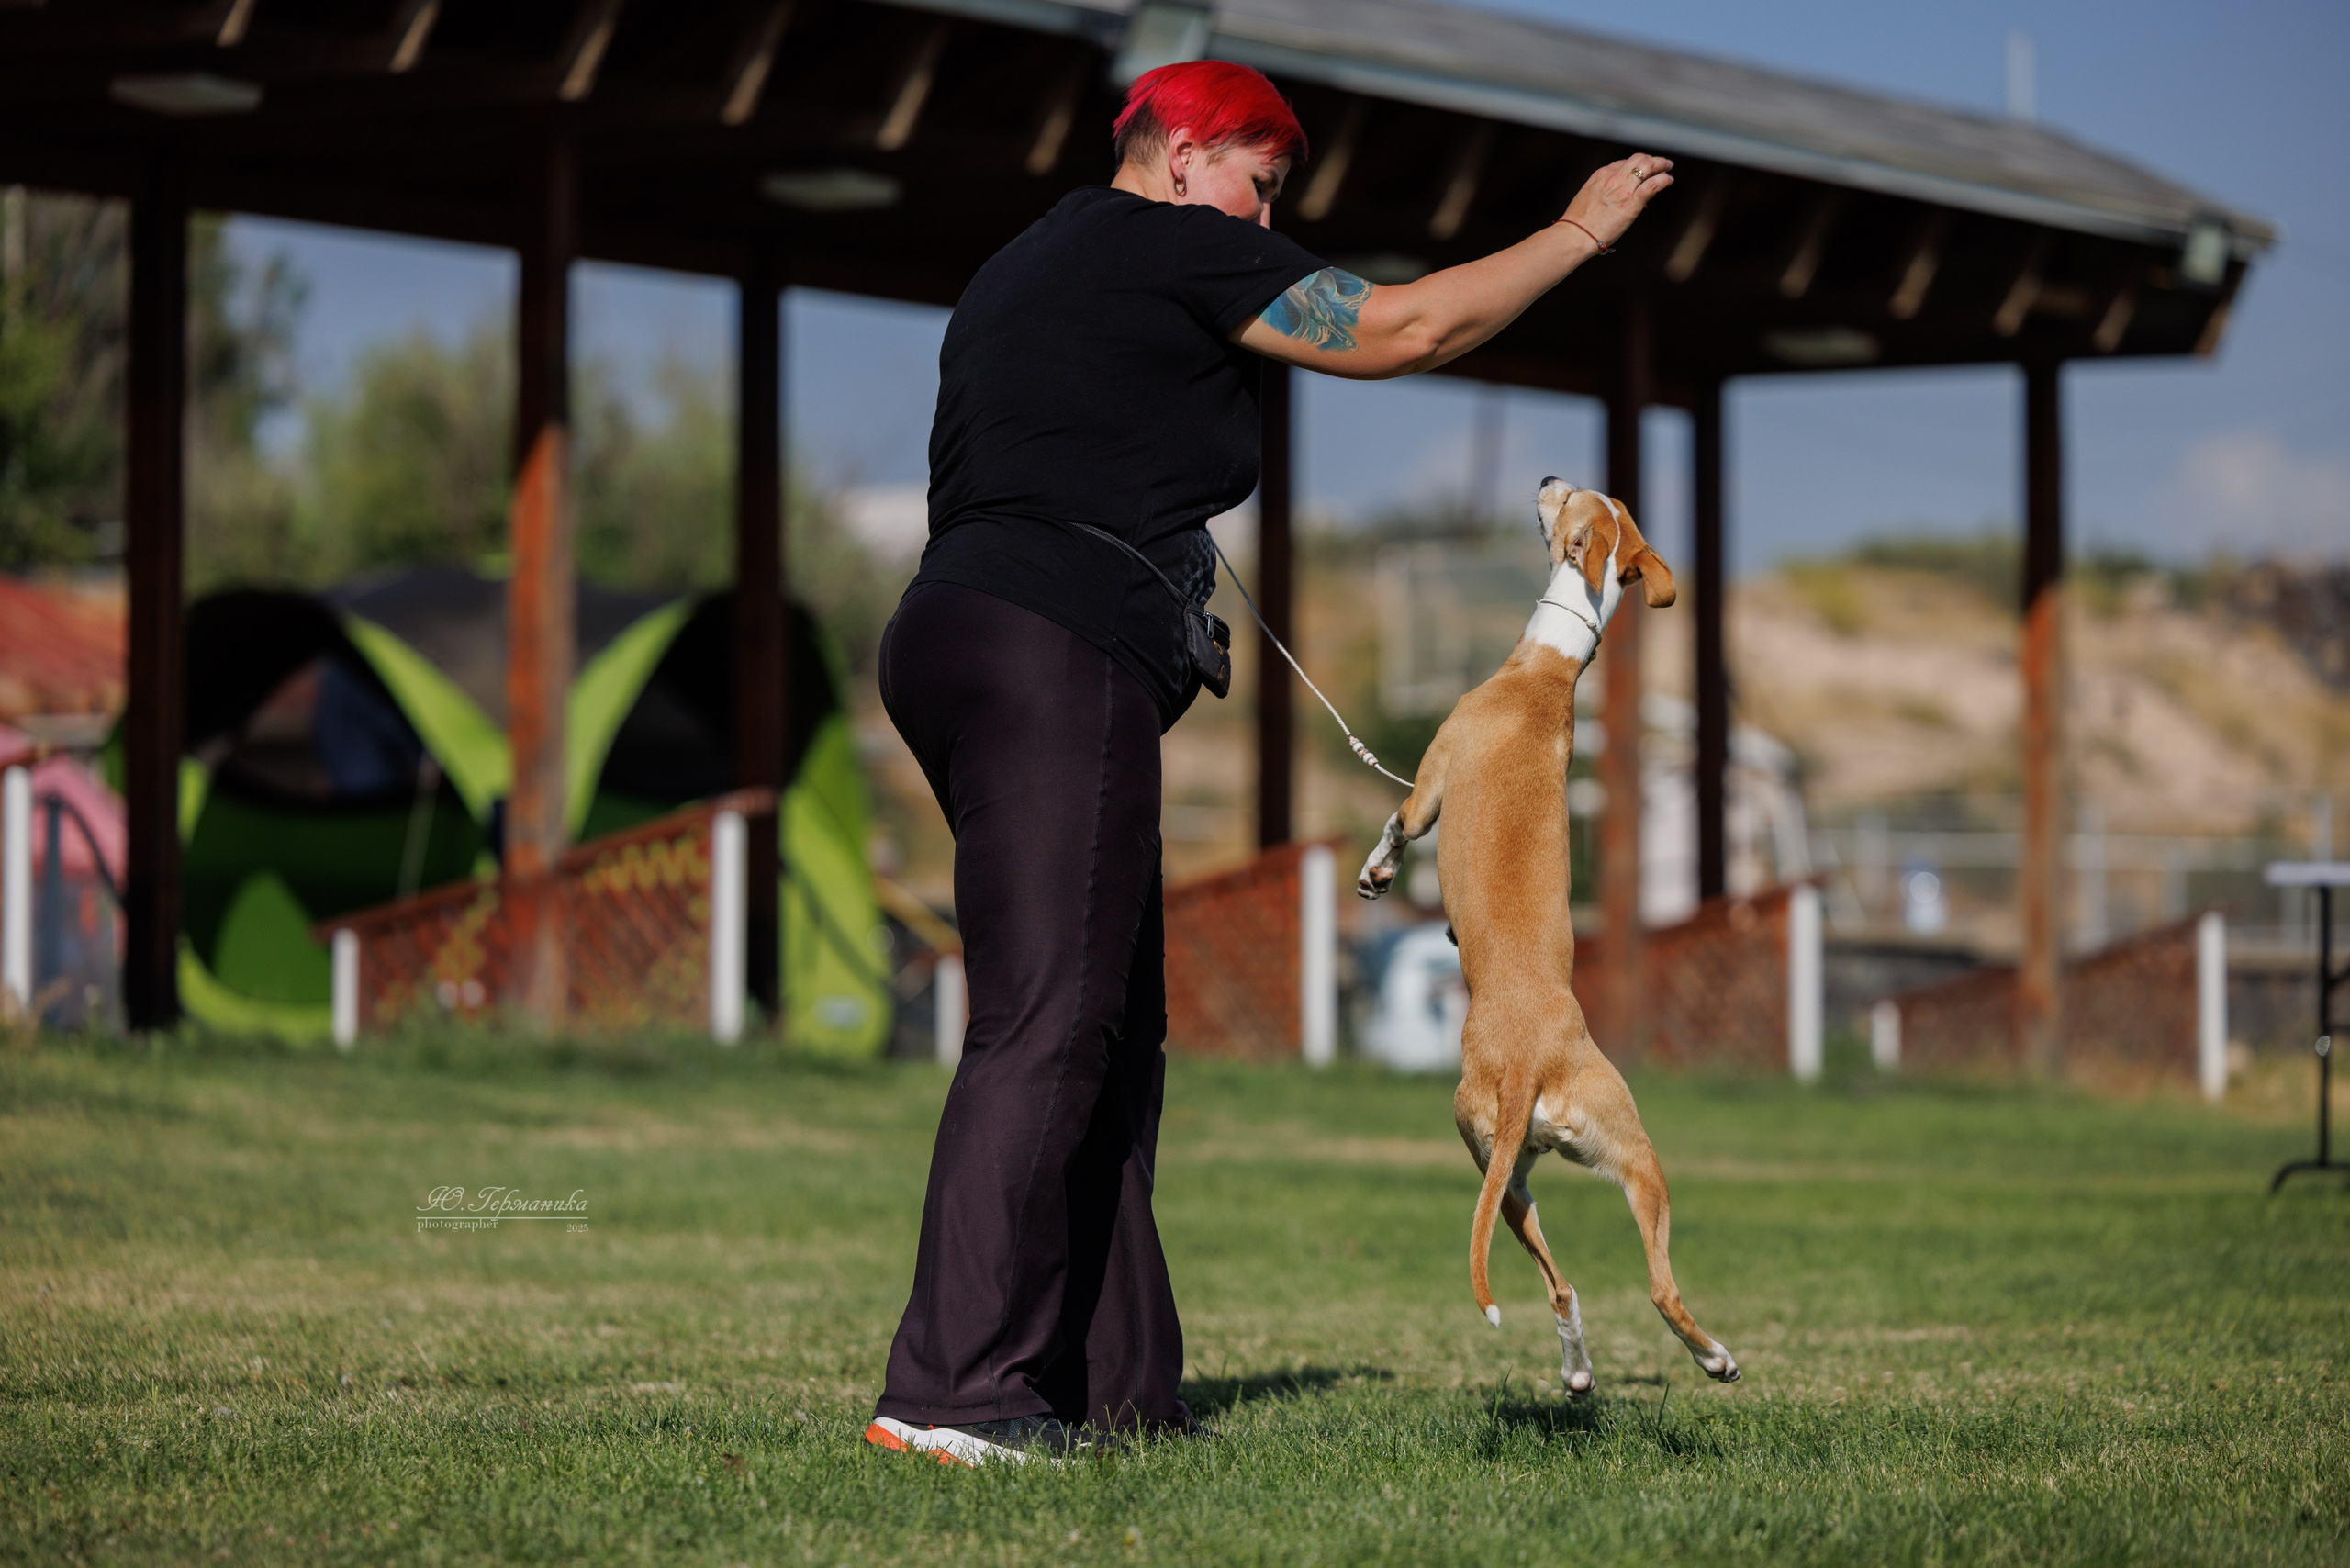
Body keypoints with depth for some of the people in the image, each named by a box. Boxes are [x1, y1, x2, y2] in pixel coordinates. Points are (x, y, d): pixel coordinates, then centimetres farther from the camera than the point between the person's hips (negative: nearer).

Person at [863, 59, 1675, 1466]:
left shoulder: (1021, 277, 27)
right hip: (1055, 656, -10)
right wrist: (1581, 232, 10)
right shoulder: (1170, 246, -1)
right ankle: (950, 1393, -21)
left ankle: (1111, 1393, 7)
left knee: (1115, 1036, 9)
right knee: (1047, 1025, -15)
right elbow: (1405, 330, 0)